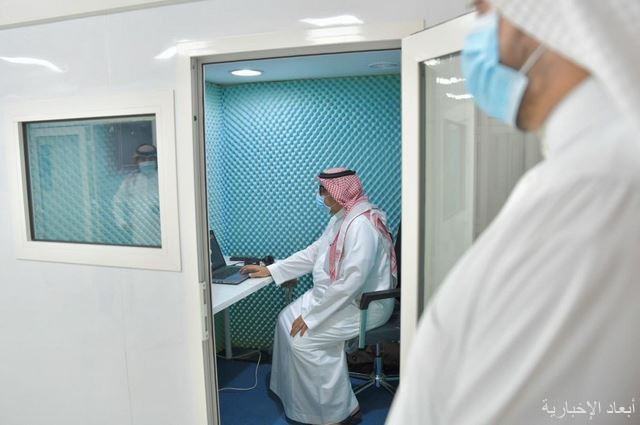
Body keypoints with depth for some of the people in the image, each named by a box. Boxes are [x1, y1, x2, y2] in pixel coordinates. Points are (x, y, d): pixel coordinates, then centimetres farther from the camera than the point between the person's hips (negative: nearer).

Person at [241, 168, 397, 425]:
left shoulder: (361, 224, -25)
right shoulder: (342, 218, 7)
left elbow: (351, 282, -31)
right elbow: (313, 253, 13)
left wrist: (311, 314, -25)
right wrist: (270, 270, 9)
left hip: (363, 304, -10)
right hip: (338, 296, 10)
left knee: (304, 339, -16)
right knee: (287, 320, 5)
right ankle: (291, 391, 21)